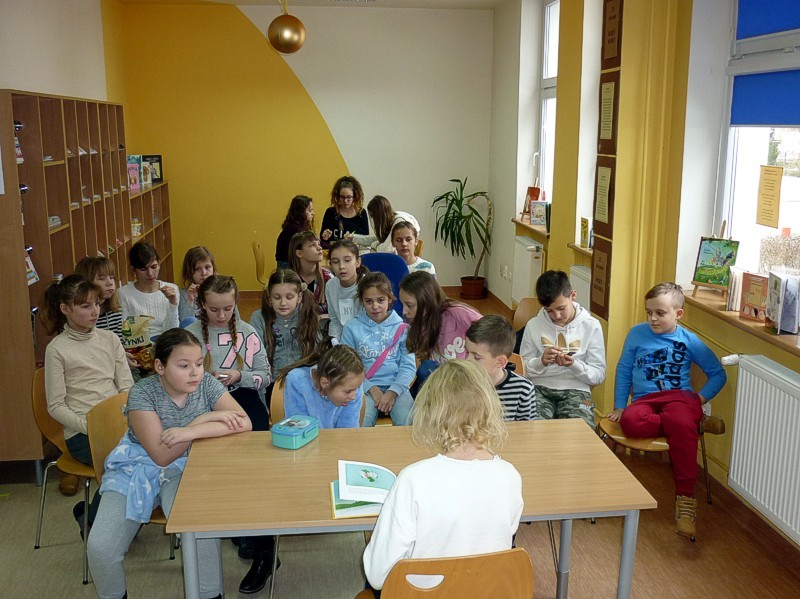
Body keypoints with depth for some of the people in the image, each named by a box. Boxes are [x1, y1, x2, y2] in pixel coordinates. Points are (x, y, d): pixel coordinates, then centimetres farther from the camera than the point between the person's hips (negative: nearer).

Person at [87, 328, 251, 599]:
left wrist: (191, 431, -29)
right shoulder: (142, 393, -16)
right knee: (100, 548, -16)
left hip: (185, 468, 1)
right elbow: (161, 456, -21)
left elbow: (244, 422, -20)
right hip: (139, 467, 0)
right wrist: (205, 419, -24)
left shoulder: (207, 384, -9)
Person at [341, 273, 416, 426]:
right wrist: (372, 389, -10)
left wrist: (393, 391, -14)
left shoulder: (402, 327, 7)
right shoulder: (352, 327, 7)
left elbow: (408, 366, 2)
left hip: (396, 385, 0)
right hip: (366, 387, 0)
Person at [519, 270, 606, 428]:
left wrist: (574, 365, -16)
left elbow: (599, 375, 3)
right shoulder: (533, 325, 5)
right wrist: (541, 361, -12)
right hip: (540, 388, 0)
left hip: (575, 390, 0)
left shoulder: (591, 326, 2)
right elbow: (523, 369, 9)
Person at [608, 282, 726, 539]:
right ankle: (696, 422, -18)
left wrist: (703, 396, -2)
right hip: (645, 400, 1)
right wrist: (619, 406, 13)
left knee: (681, 424, -38)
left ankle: (685, 499, -28)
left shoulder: (690, 341, 7)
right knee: (630, 422, -36)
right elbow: (623, 370, 17)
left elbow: (718, 374, 15)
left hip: (679, 396, -1)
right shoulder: (637, 333, 9)